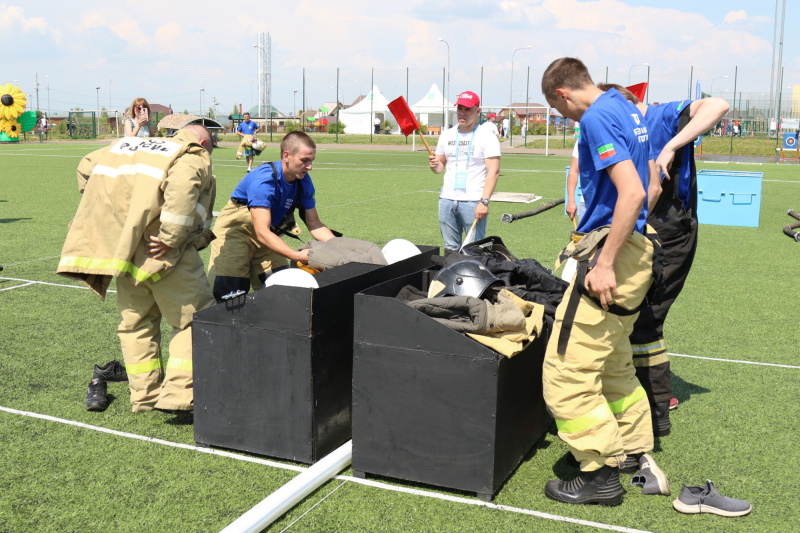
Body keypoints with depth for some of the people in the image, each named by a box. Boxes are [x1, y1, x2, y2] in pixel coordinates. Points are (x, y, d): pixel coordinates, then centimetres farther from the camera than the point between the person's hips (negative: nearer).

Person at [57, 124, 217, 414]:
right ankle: (180, 393, -3)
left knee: (135, 320, 18)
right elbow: (182, 184, -21)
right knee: (193, 317, 4)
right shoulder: (194, 158, 2)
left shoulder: (128, 144, 26)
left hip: (120, 246, 7)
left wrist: (103, 209, 25)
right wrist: (171, 238, -20)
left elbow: (87, 167, 29)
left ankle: (145, 394, 24)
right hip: (158, 248, -7)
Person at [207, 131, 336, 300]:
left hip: (268, 236, 7)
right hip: (235, 231, -6)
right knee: (228, 291, -16)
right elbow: (262, 232, -36)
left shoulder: (304, 181, -9)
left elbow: (314, 224, -2)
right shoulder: (264, 180, -30)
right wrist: (296, 256, -47)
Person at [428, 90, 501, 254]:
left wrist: (484, 202, -19)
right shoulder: (447, 135, 14)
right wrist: (435, 165, -5)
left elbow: (493, 171, -9)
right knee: (450, 249, 8)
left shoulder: (487, 137, -3)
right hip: (447, 199, 5)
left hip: (473, 202, -5)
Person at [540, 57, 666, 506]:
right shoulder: (629, 110, 15)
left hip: (612, 252, -11)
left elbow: (632, 193, -25)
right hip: (638, 250, 11)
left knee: (567, 370, -5)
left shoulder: (597, 119, -14)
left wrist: (605, 263, -23)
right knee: (615, 364, 22)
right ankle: (637, 456, 32)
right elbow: (652, 186, 22)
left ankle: (602, 475, 5)